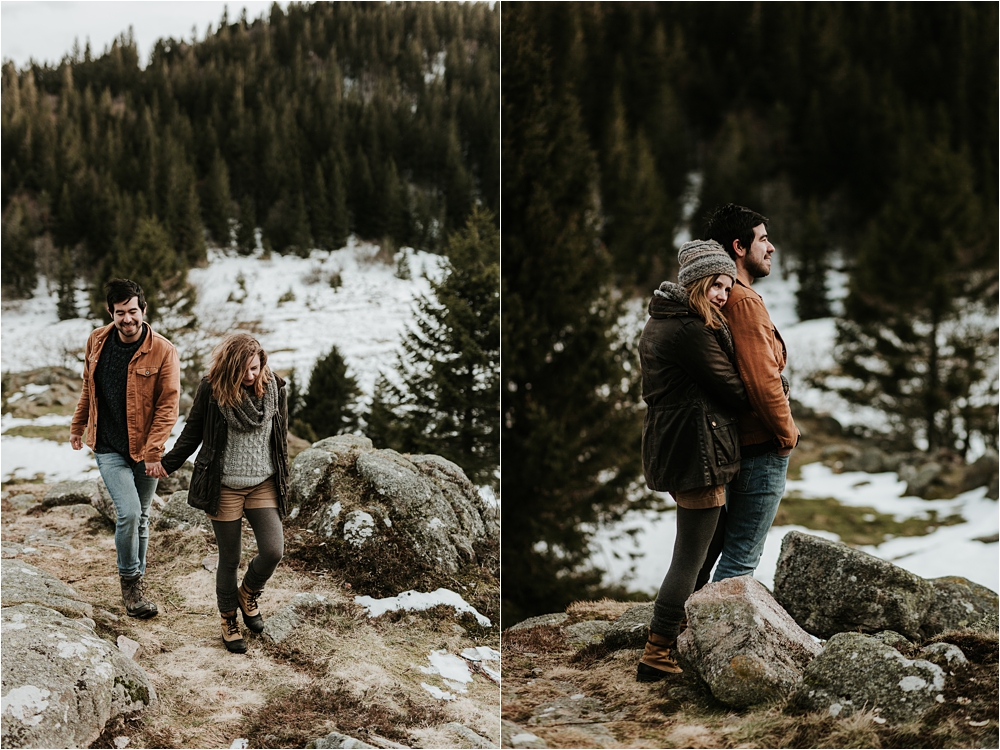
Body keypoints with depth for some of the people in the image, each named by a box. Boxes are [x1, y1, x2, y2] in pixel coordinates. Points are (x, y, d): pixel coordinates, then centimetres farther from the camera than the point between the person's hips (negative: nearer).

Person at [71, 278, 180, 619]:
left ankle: (136, 582, 30)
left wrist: (154, 451, -19)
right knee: (128, 513, -15)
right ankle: (130, 579, 5)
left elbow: (167, 406, -13)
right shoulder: (97, 342, -2)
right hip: (109, 447, 0)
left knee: (140, 518, 12)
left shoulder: (163, 352, -13)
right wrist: (77, 426, 21)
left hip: (144, 450, 0)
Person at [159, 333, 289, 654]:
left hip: (263, 484, 2)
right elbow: (193, 432, 4)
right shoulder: (211, 389, -11)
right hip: (225, 487, -2)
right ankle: (229, 620, 28)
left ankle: (248, 594, 20)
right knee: (230, 560, 6)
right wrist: (168, 464, 10)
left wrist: (282, 482, 11)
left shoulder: (274, 388, -4)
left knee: (273, 551, -11)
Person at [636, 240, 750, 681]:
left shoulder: (660, 321, 13)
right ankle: (656, 657, 3)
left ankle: (678, 635, 34)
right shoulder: (691, 330, -20)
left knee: (713, 535, 24)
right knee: (691, 557, -2)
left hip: (670, 444, 11)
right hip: (696, 450, -11)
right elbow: (732, 391, -15)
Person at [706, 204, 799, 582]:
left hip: (736, 446, 10)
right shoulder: (745, 303, -18)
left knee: (737, 551, 19)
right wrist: (788, 434, -10)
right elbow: (763, 380, -24)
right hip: (761, 448, -10)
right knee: (741, 558, -5)